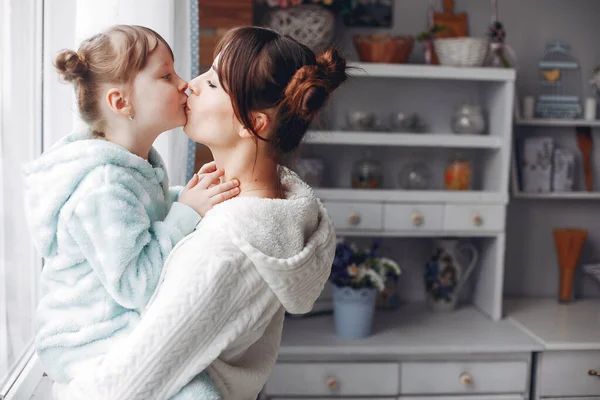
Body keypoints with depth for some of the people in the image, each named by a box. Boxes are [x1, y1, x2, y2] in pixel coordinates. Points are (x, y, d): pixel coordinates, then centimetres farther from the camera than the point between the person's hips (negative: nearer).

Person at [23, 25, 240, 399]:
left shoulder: (140, 162, 6)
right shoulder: (103, 187, -26)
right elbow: (134, 285, -27)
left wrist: (189, 195, 3)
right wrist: (188, 212, -25)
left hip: (133, 324, 10)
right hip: (93, 345, -10)